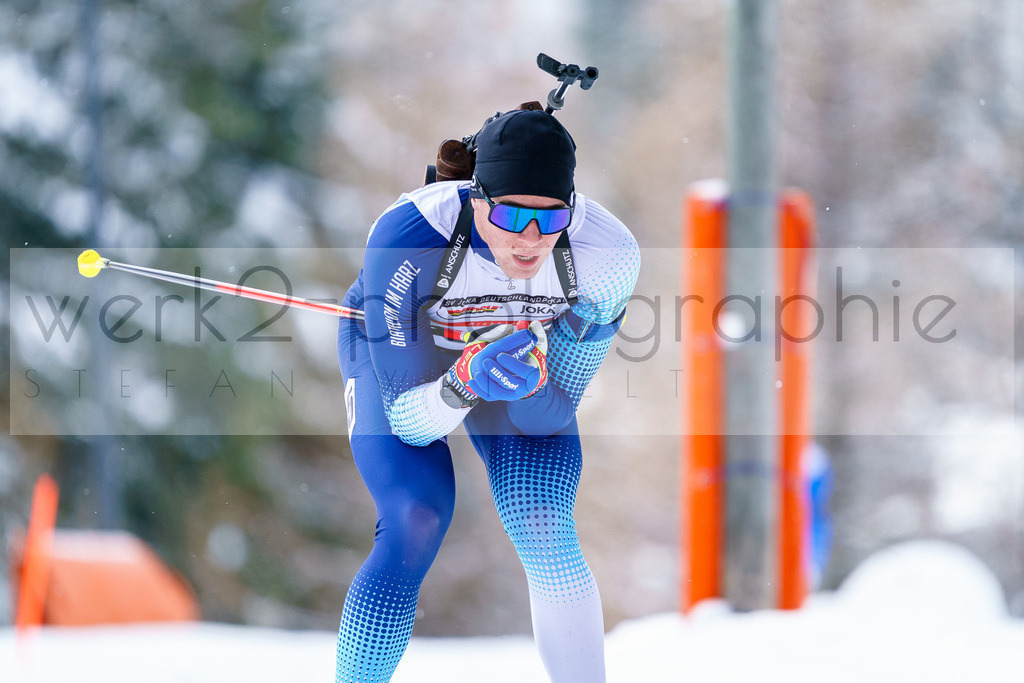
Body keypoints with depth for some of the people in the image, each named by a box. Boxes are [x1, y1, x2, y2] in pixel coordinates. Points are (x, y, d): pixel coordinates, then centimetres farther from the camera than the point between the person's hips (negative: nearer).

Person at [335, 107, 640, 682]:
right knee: (415, 526, -22)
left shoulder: (608, 256, -32)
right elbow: (408, 420, -32)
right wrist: (463, 383, -53)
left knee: (545, 531, -16)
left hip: (521, 349, 2)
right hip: (398, 353, -2)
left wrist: (529, 379, -45)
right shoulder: (408, 237, -40)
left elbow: (553, 415, -22)